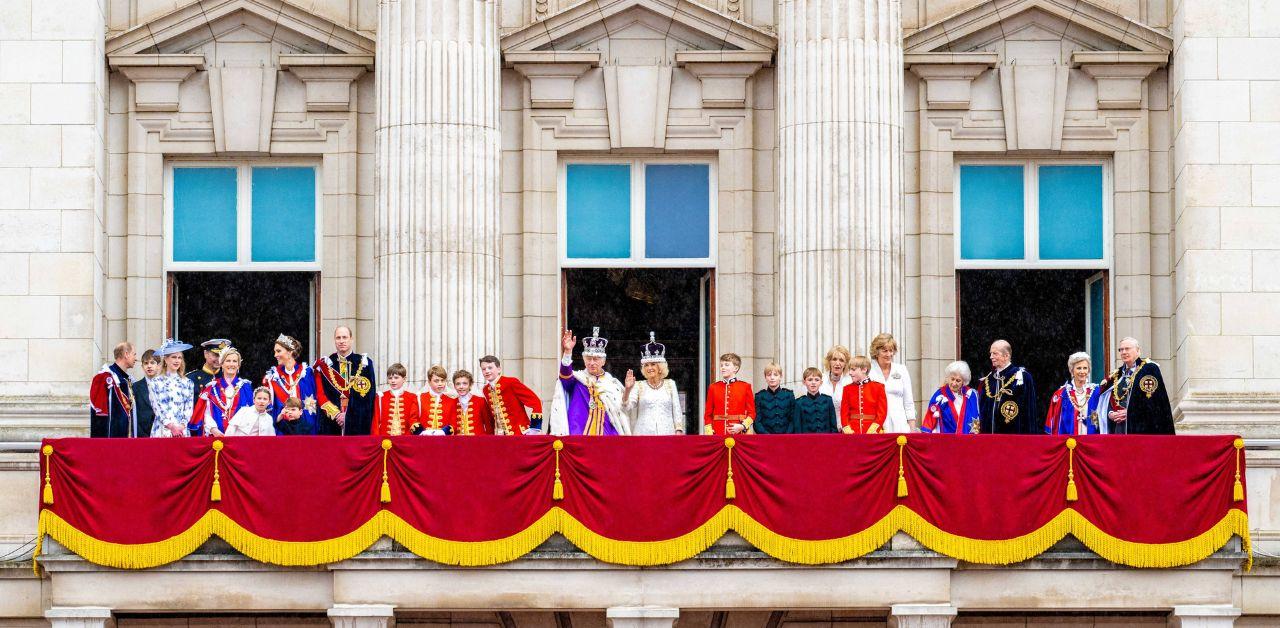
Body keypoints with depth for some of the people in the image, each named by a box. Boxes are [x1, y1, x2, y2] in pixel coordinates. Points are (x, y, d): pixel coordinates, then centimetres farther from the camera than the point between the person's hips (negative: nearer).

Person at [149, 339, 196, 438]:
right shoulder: (155, 382, 5)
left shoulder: (187, 383, 13)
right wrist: (171, 426, -11)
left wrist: (182, 425, -7)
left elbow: (189, 408, 8)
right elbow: (157, 407, -2)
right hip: (162, 431, -2)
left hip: (182, 431, 2)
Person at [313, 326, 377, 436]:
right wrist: (335, 414, -9)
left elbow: (369, 394, 0)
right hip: (331, 424, 1)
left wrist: (348, 414, -8)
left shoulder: (364, 363, 5)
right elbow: (320, 394, 4)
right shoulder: (324, 364, 9)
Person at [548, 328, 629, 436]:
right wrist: (567, 352, -32)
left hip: (607, 436, 2)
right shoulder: (576, 379, 7)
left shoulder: (613, 384, 15)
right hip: (578, 435, -2)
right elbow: (565, 374, -16)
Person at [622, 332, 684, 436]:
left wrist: (678, 431, 1)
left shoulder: (670, 384, 13)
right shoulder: (639, 387, 10)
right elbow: (627, 408, -2)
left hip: (667, 433, 1)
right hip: (644, 433, -1)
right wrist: (627, 390, -18)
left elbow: (677, 410, 12)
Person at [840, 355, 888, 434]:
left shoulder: (878, 387, 3)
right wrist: (847, 429, -8)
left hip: (872, 432, -2)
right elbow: (844, 412, 7)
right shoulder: (848, 389, 10)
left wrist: (873, 429, -13)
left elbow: (882, 412, -2)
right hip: (852, 432, 2)